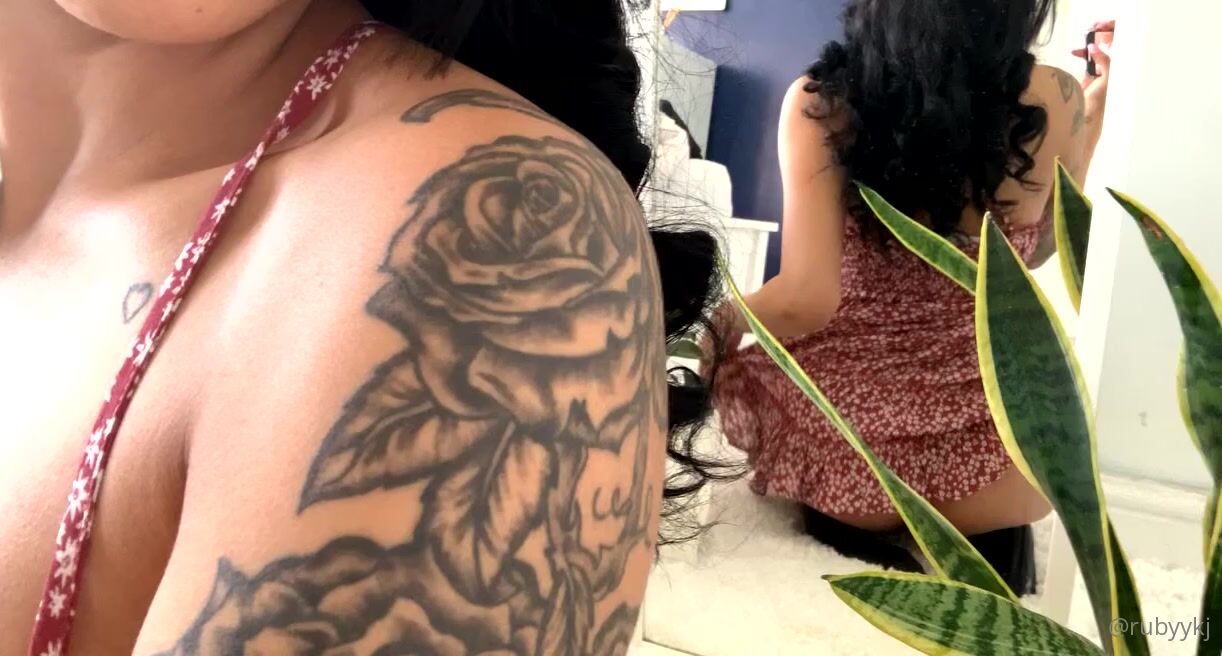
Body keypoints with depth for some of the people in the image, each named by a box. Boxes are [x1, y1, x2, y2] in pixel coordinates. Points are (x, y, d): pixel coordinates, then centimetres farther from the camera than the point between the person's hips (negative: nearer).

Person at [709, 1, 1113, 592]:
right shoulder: (1052, 101, -8)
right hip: (980, 465, 2)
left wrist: (717, 326, -1)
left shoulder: (819, 102, -12)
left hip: (832, 451, -1)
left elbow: (805, 299, -21)